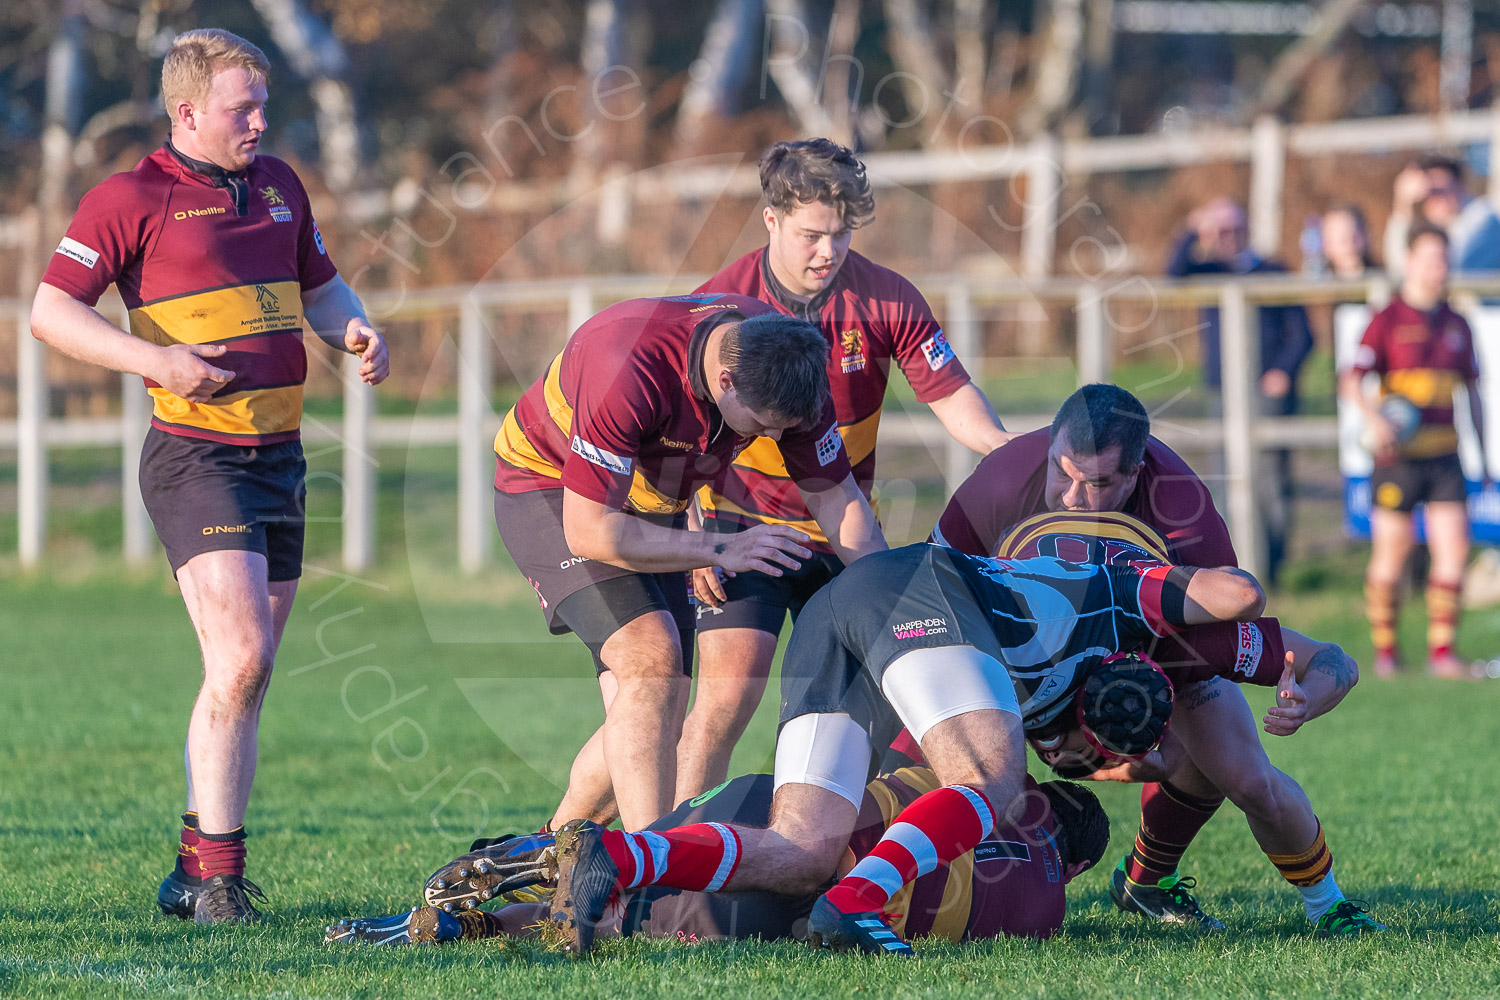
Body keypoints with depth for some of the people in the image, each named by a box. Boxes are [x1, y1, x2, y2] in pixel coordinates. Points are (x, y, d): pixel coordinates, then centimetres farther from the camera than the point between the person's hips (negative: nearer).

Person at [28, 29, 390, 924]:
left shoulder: (278, 185, 15)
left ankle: (197, 871, 15)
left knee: (247, 679, 8)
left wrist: (355, 331, 5)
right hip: (196, 456, -7)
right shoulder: (132, 198, -6)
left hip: (279, 455, 7)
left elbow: (320, 283, 27)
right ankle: (218, 874, -14)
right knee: (241, 657, -19)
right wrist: (155, 359, -20)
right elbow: (52, 311, -7)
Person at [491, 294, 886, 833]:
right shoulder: (629, 370, -39)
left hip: (652, 507, 7)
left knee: (656, 720, 1)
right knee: (652, 657, -26)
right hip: (547, 488, -7)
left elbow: (837, 497, -7)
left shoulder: (789, 367, -20)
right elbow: (589, 531, -34)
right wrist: (722, 549, -32)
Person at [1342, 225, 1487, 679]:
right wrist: (1373, 415, -29)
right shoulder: (1387, 321, -2)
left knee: (1453, 548, -5)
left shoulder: (1456, 325, 13)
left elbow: (1472, 393, 19)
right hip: (1397, 453, -4)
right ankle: (1385, 652, 12)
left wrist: (1484, 456, 17)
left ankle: (1442, 650, 1)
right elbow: (1351, 380, -10)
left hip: (1445, 454, 4)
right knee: (1391, 552, 0)